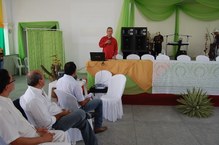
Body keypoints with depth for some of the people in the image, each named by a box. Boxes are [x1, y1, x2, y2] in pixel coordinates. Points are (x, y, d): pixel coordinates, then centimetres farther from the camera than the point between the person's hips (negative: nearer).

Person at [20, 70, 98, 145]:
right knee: (81, 113, -5)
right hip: (54, 125, -9)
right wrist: (62, 114, -13)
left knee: (83, 121, 7)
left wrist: (61, 110, -2)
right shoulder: (34, 99, -31)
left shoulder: (34, 90, -1)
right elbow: (48, 124, -26)